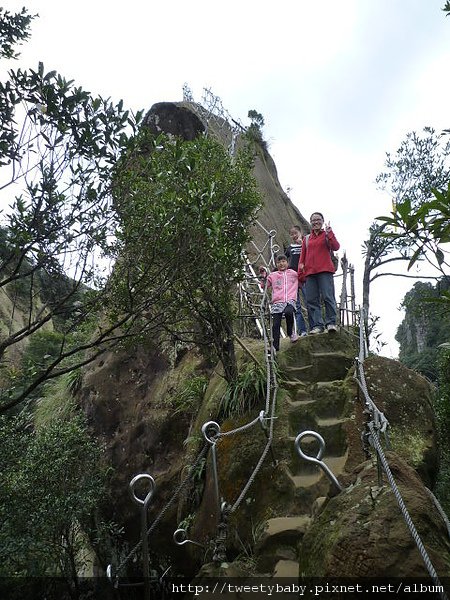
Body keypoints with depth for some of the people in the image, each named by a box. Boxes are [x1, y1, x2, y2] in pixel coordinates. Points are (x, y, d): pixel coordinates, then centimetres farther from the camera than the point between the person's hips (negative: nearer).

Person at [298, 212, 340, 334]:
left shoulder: (327, 234, 10)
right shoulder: (307, 238, 19)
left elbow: (336, 247, -8)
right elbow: (302, 257, 16)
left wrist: (329, 233, -15)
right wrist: (300, 274, 8)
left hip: (325, 270, -4)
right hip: (310, 272, 4)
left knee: (328, 297, -10)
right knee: (312, 300, -2)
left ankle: (331, 323, -6)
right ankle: (317, 325, 0)